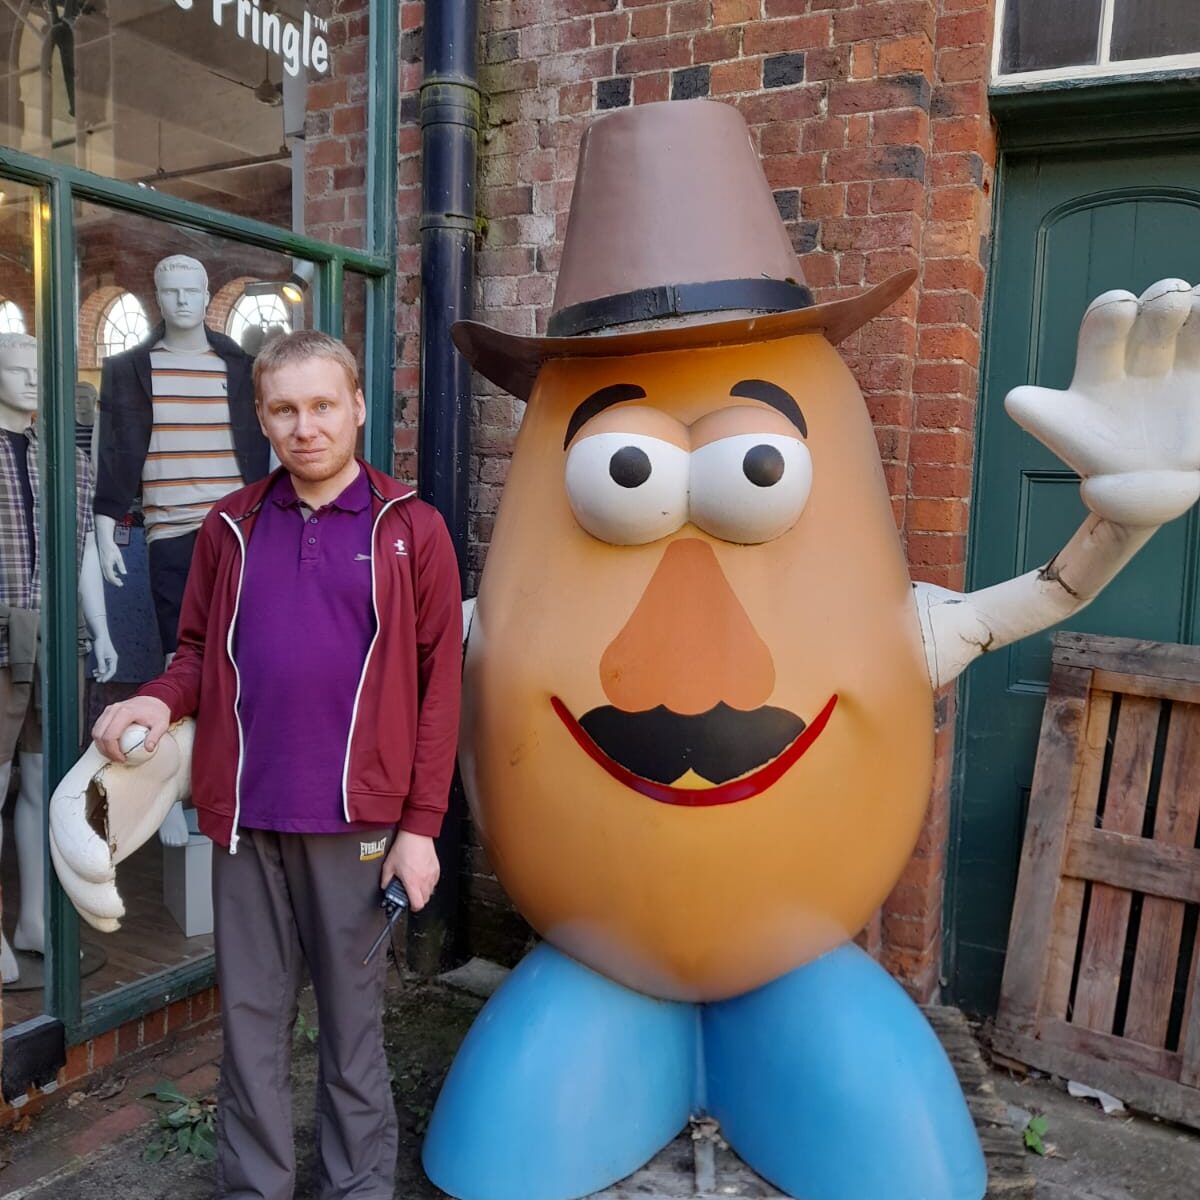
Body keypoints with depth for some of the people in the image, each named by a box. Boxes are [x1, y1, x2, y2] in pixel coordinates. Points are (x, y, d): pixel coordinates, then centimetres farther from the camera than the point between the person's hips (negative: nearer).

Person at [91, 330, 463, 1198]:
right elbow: (200, 651, 14)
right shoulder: (231, 528, 7)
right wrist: (161, 700, -9)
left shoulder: (409, 528, -2)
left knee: (352, 1018, 13)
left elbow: (439, 682, -4)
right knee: (250, 1018, 15)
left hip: (354, 818, -2)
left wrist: (421, 823, -7)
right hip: (246, 817, 3)